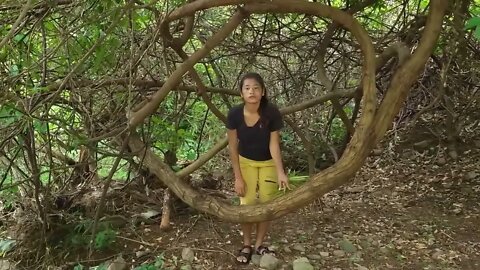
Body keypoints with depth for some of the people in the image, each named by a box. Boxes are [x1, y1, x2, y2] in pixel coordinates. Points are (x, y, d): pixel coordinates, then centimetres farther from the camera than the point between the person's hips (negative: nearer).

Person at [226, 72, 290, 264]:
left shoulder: (272, 113, -28)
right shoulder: (235, 114, -25)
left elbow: (274, 145, -22)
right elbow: (233, 147, -16)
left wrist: (280, 173, -33)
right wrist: (238, 177, -14)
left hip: (268, 163, 0)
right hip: (246, 162, 0)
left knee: (267, 203, 5)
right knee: (247, 203, -2)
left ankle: (259, 244, 24)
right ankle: (247, 245, 19)